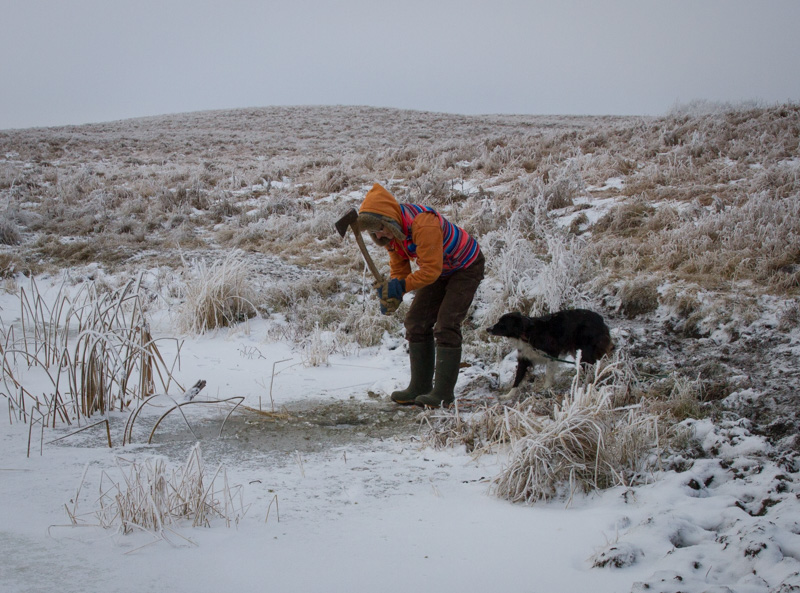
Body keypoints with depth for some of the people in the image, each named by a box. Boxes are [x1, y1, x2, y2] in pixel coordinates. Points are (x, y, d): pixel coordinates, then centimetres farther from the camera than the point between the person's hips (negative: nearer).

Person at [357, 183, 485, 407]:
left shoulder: (423, 224, -37)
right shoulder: (390, 231, -10)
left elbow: (431, 269, -35)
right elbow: (399, 269, -3)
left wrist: (401, 286, -37)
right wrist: (391, 295, -21)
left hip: (465, 268, -9)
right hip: (439, 271, 9)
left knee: (445, 326, -18)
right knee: (416, 323, 2)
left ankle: (443, 393, -16)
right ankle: (420, 387, 8)